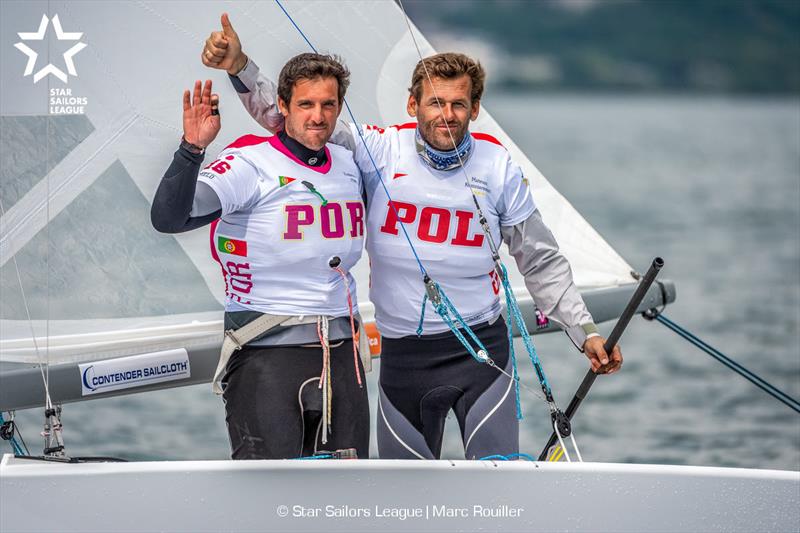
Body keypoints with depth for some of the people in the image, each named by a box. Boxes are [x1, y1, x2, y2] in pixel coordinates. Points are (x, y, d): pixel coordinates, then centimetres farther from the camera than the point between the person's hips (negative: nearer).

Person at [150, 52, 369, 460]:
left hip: (341, 352, 7)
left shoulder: (348, 164, 11)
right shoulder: (250, 163, -10)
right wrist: (193, 148, -36)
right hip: (266, 354, -6)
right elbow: (168, 218, -25)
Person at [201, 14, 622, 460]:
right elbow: (293, 119, -5)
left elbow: (542, 263, 7)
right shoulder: (379, 152, -5)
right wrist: (240, 67, -19)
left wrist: (585, 332, 4)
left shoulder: (499, 168, -2)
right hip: (404, 353, 1)